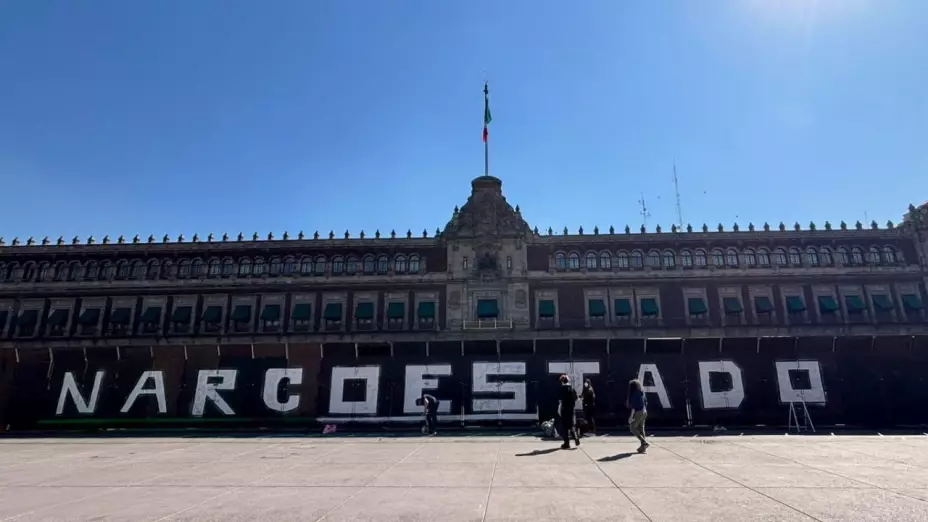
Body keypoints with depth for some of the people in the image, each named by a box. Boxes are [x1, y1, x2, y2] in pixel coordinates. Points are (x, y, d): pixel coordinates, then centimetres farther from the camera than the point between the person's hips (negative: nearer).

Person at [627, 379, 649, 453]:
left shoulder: (634, 394, -15)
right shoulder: (642, 393, 10)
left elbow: (634, 405, -19)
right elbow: (645, 403, 16)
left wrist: (631, 415, -17)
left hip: (638, 412, -9)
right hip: (644, 412, 9)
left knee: (632, 428, 0)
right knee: (641, 429, 12)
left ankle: (644, 442, -9)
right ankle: (643, 446, 12)